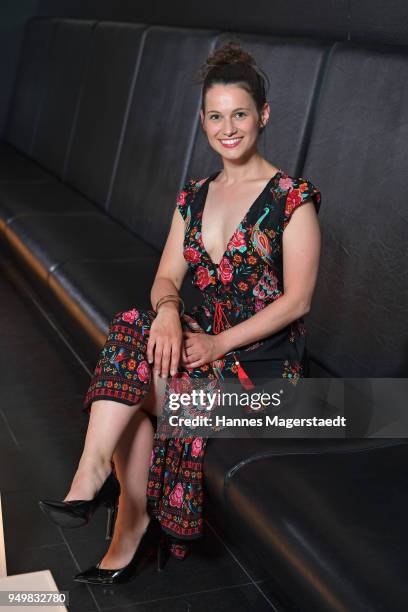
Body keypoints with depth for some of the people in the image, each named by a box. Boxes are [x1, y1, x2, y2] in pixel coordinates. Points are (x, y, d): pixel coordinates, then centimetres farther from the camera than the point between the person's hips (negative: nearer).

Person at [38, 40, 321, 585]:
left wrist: (220, 344, -20)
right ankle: (134, 525, -20)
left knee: (126, 380, -28)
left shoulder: (292, 197, -8)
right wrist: (167, 310, -18)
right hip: (202, 337, 5)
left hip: (265, 357, -5)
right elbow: (167, 276, 7)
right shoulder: (195, 195, 11)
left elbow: (298, 299, -12)